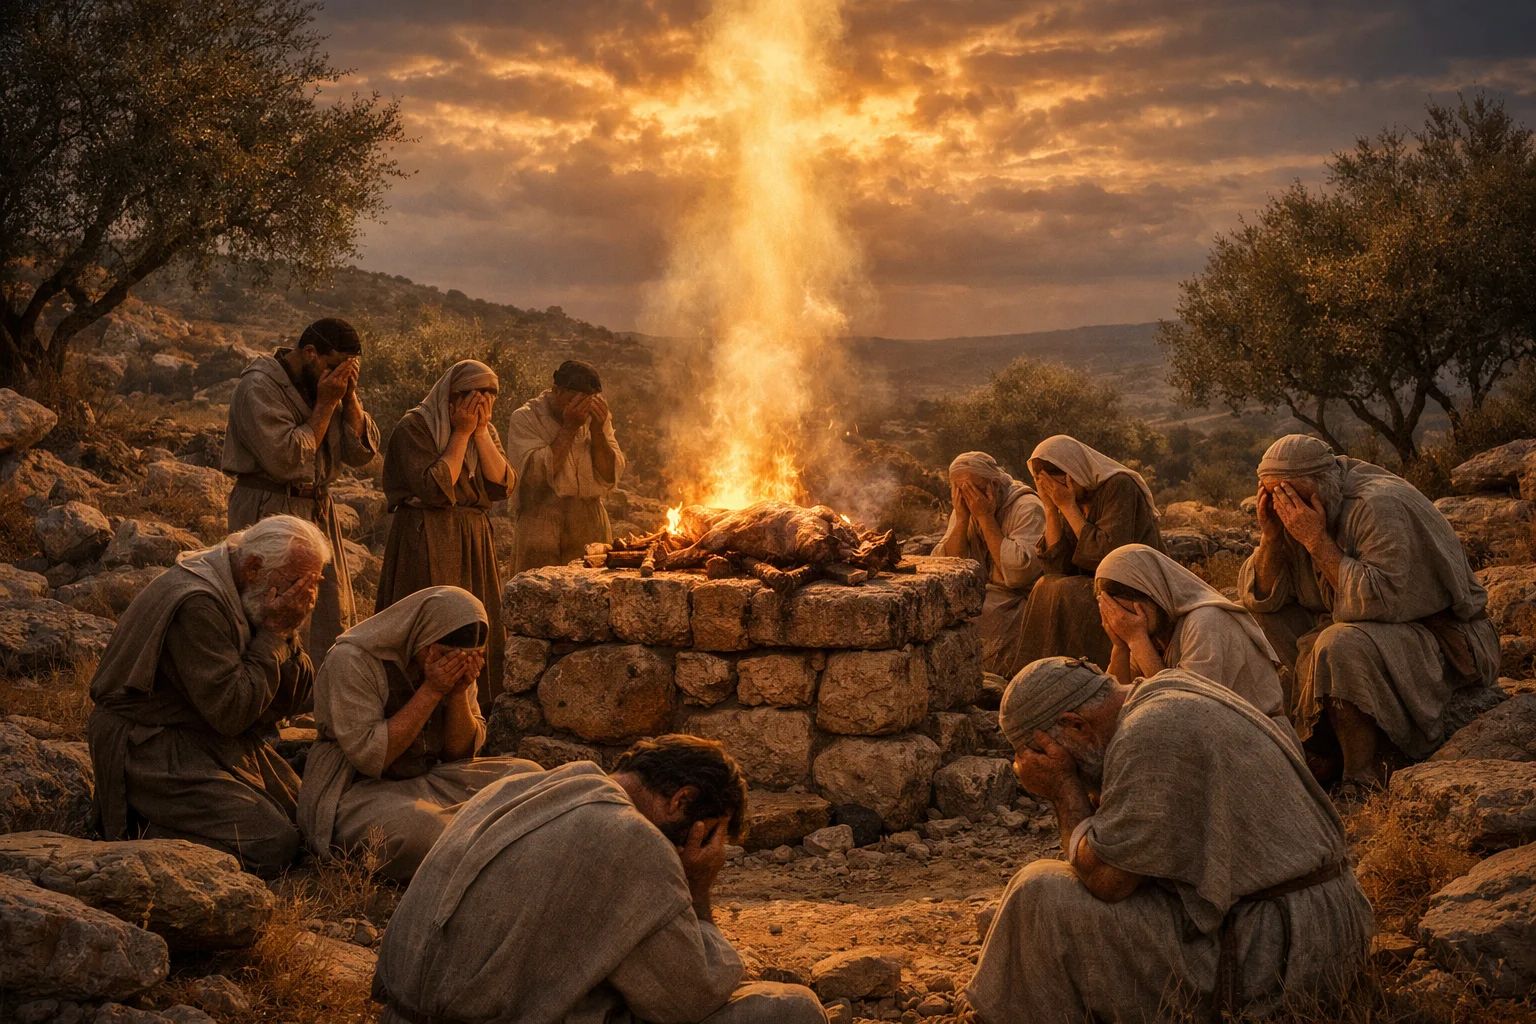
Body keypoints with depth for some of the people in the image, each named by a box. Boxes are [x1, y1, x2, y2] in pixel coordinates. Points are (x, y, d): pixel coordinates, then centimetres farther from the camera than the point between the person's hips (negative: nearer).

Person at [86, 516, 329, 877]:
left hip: (218, 740, 10)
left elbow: (293, 699, 2)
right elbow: (231, 711, -27)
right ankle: (138, 827, -4)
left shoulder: (246, 594, 4)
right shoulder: (196, 604, -25)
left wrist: (287, 631, -14)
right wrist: (272, 634, -21)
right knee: (272, 845, -19)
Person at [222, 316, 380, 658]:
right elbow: (285, 459, -22)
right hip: (270, 512, -7)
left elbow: (362, 452, 5)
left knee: (334, 618, 10)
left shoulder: (325, 384, 10)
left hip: (318, 510, 8)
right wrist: (325, 404, -16)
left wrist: (349, 396, -7)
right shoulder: (259, 386, -12)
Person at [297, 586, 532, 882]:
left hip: (430, 778, 6)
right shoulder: (352, 660, -18)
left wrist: (460, 691, -16)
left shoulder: (457, 661, 0)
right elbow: (370, 757, -24)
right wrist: (431, 691, -25)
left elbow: (462, 752, 2)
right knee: (420, 825, -38)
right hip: (358, 790, -6)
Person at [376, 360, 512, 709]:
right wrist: (461, 434, -15)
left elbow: (502, 485, -3)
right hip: (426, 545, -6)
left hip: (475, 542, 6)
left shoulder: (486, 431, 11)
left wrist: (479, 432, -8)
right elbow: (434, 489, -20)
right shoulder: (415, 427, -9)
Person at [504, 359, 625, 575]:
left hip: (592, 530, 4)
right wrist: (568, 428, -18)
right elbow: (536, 474, -18)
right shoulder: (524, 419, -4)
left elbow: (611, 477, 0)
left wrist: (597, 430, -12)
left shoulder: (597, 417, 7)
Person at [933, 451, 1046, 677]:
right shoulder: (965, 509, 6)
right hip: (983, 595, 7)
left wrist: (986, 518, -22)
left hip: (1019, 601, -6)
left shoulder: (1027, 508, -14)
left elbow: (1018, 573, -27)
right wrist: (962, 519, -14)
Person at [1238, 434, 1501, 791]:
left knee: (1341, 645, -35)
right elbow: (1261, 597, -2)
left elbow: (1382, 599, -33)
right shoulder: (1295, 510, -1)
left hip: (1440, 639, -9)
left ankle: (1363, 781, -22)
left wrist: (1317, 541, -31)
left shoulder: (1379, 506, -24)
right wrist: (1270, 535, -18)